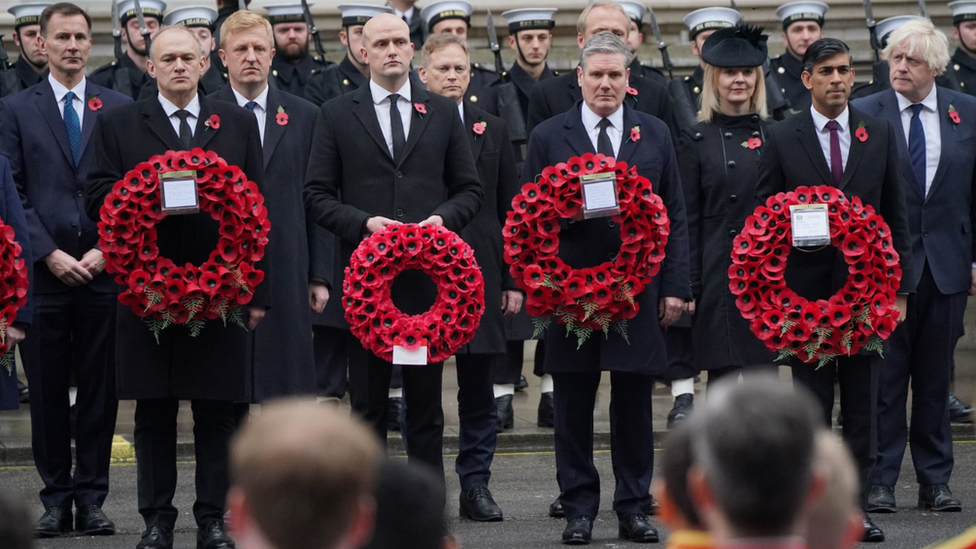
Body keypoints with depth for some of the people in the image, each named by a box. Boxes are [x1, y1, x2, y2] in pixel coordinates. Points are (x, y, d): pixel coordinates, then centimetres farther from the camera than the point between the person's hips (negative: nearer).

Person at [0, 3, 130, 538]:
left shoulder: (119, 108, 8)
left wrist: (107, 250, -6)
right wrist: (49, 254, -8)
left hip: (104, 270, 0)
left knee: (100, 389, 2)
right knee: (47, 390, 3)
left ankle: (91, 497, 8)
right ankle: (56, 497, 10)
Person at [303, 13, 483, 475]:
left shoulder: (443, 113, 11)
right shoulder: (337, 115, 6)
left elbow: (470, 189, 12)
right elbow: (317, 195, 2)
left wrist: (444, 217, -8)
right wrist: (363, 223, -13)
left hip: (428, 275, 1)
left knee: (426, 401, 5)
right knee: (367, 403, 3)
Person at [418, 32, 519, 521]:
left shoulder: (493, 132, 12)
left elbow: (509, 211, 11)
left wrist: (513, 280, 6)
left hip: (479, 273, 3)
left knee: (478, 387, 5)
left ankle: (476, 485, 11)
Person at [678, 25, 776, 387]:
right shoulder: (696, 140, 3)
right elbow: (687, 221, 1)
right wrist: (688, 286, -5)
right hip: (718, 274, -2)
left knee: (762, 375, 2)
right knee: (722, 377, 0)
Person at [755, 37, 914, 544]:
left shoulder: (880, 133, 6)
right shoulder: (781, 139, 0)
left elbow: (896, 216, 8)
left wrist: (899, 287, 2)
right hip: (806, 290, -2)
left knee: (863, 407, 6)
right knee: (811, 408, 3)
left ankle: (855, 507, 13)